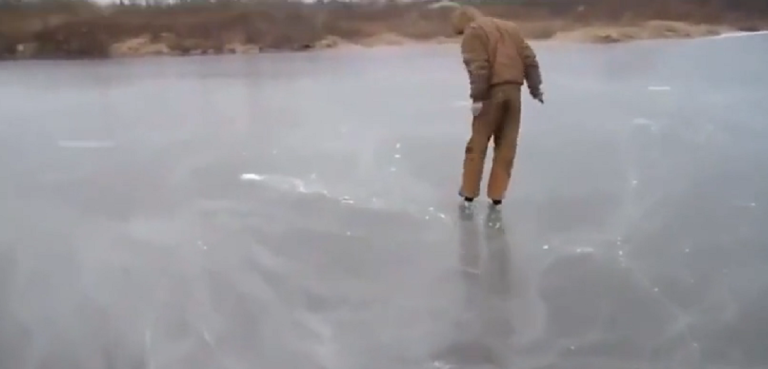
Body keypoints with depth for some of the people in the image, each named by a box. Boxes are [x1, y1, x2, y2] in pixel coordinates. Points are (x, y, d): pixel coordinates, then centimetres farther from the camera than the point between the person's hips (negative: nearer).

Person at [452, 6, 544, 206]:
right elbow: (530, 60, 14)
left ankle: (469, 193, 12)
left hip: (492, 92, -5)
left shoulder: (473, 32, -1)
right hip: (513, 91, 6)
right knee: (506, 146, 8)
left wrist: (477, 98, -14)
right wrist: (536, 89, 16)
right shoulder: (511, 27, 20)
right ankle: (497, 195, 10)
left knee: (478, 144, 5)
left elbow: (478, 68, -14)